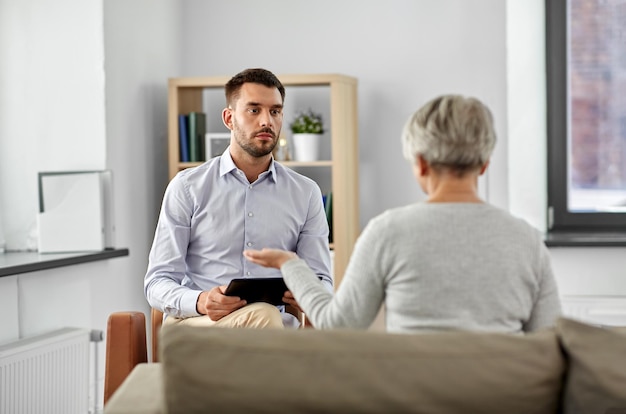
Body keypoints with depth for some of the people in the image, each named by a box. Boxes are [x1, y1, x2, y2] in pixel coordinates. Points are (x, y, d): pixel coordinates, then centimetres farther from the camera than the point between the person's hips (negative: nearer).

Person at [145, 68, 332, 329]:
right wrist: (200, 301, -24)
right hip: (194, 321, -3)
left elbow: (322, 281, 11)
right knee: (263, 314, -36)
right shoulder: (188, 187, 5)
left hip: (273, 328, 3)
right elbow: (158, 283, 0)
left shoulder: (306, 193, 12)